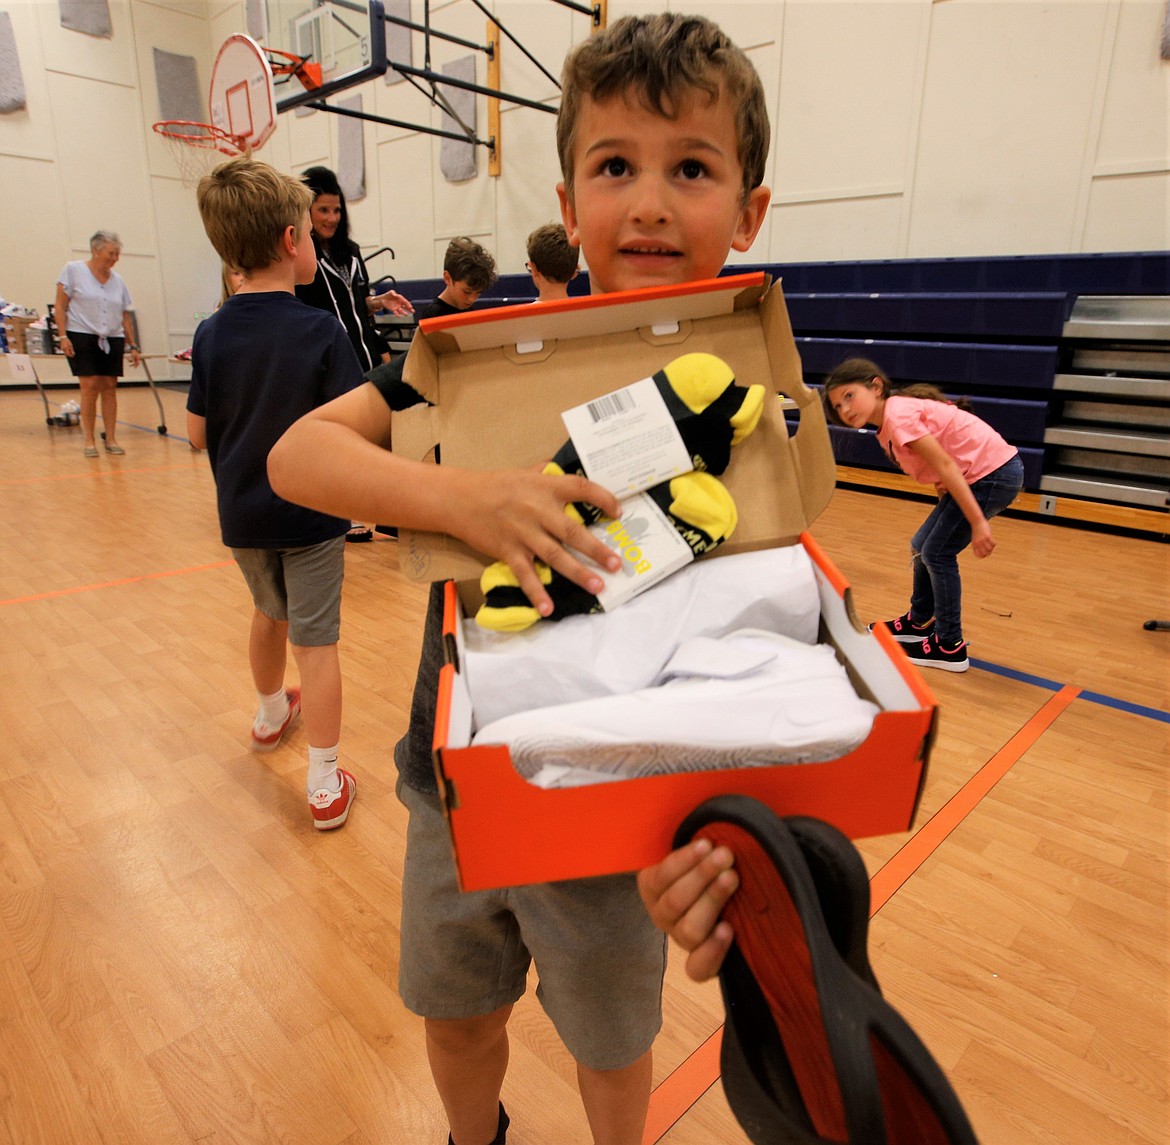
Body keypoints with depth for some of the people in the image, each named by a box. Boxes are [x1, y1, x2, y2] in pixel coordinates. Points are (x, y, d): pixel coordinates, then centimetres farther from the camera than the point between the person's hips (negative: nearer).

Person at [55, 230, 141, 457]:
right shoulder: (73, 270, 0)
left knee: (110, 388, 0)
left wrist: (133, 346, 11)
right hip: (82, 337, -4)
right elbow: (59, 306, -1)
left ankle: (111, 439, 7)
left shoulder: (117, 280, 12)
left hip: (112, 340, 4)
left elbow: (125, 316, 15)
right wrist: (63, 336, -10)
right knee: (90, 387, -8)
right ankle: (89, 441, 0)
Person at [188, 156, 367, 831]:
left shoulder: (212, 334, -3)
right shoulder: (322, 331, -16)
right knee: (315, 640, 1)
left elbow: (198, 434, 1)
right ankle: (325, 785, 8)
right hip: (311, 512, -5)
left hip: (242, 515, 5)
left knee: (269, 612, 26)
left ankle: (272, 714, 51)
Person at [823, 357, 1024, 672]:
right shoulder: (887, 431, 10)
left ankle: (950, 647, 8)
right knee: (922, 547, 14)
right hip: (979, 475, 9)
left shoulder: (898, 415, -17)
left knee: (937, 553, -4)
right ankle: (919, 623, 32)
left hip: (994, 472, -9)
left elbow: (944, 466, -22)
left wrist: (977, 523, -24)